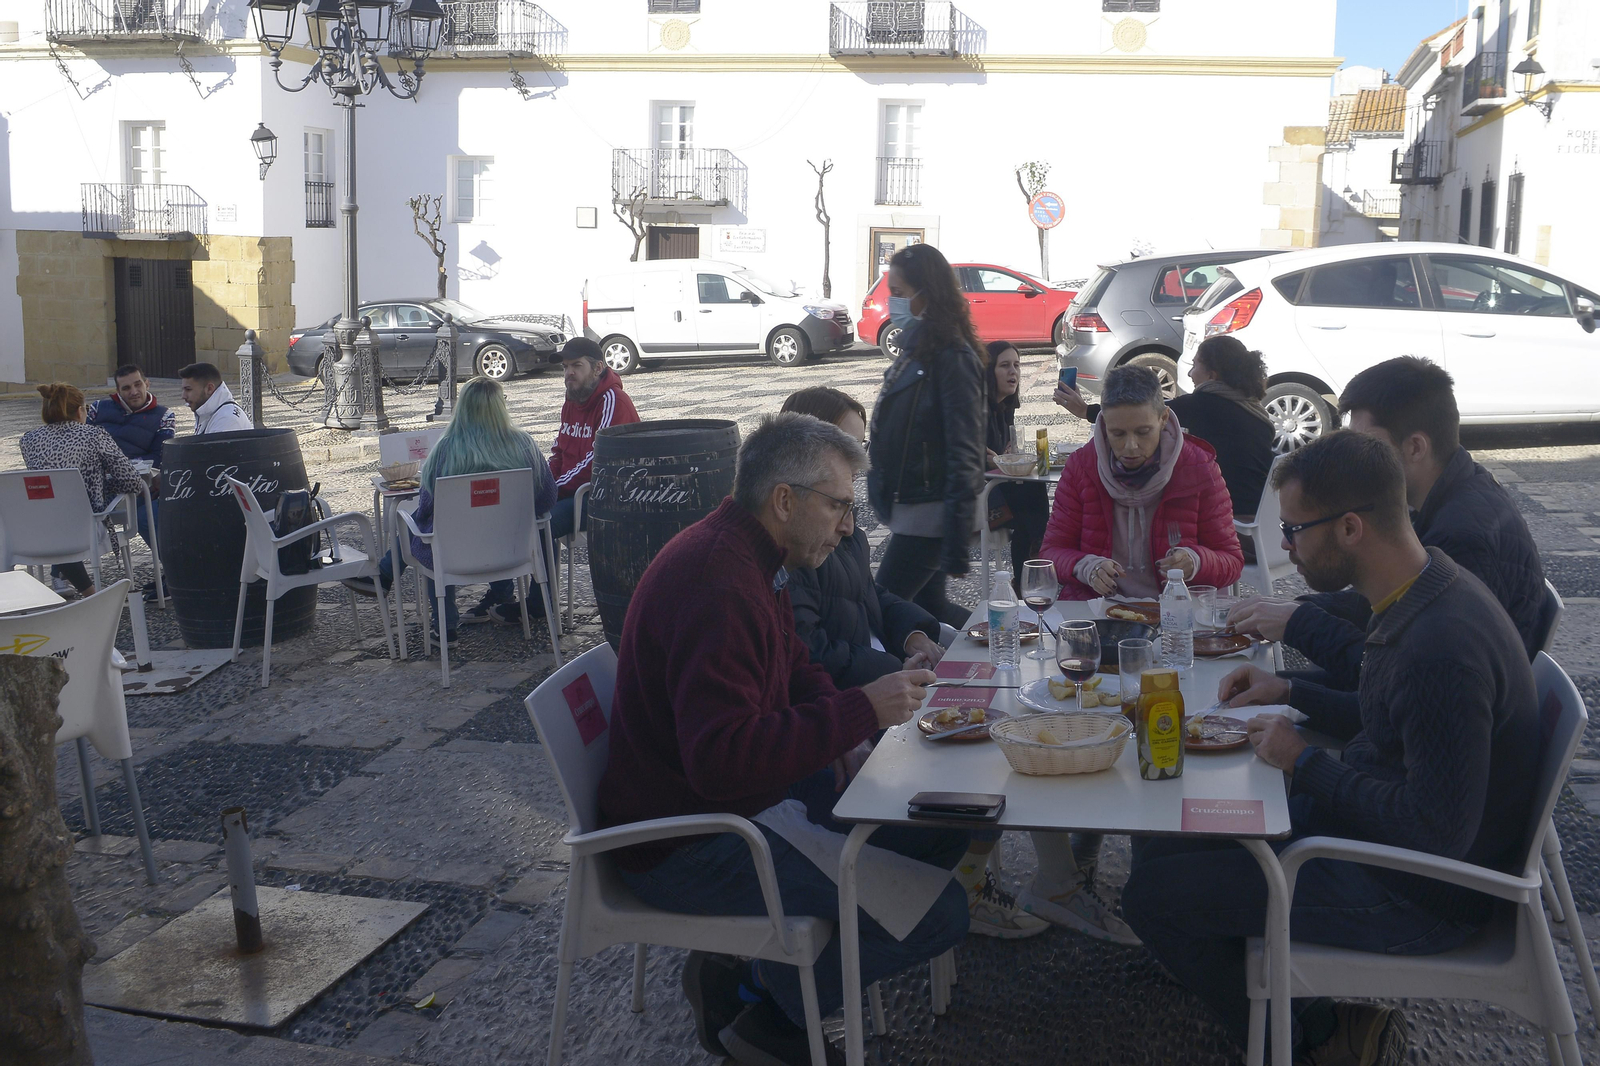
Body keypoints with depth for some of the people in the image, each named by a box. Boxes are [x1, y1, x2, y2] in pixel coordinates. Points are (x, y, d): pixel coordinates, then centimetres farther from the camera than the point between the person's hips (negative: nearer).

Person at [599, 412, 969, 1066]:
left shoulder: (752, 557, 7)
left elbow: (793, 664, 22)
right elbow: (723, 760, -34)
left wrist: (839, 737, 3)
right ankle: (759, 1003, 5)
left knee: (944, 824, 10)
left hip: (748, 790, 11)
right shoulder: (716, 582, -27)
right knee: (938, 913, -17)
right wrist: (860, 711, -28)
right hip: (685, 842, -11)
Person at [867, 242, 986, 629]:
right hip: (909, 507, 9)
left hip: (929, 513, -9)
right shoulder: (916, 348, 12)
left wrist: (956, 544, -23)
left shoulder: (952, 358, -16)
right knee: (929, 606, 15)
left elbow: (964, 454, -20)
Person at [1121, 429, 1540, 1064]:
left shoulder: (1441, 649, -31)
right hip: (1365, 822, 10)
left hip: (1421, 894, -10)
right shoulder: (1421, 598, 2)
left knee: (1154, 894, -13)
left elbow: (1438, 832, -30)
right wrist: (1290, 694, 11)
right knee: (1162, 841, 12)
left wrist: (1306, 764, -20)